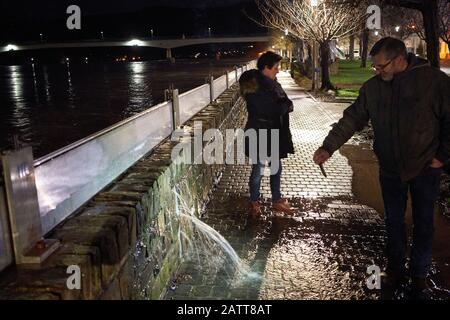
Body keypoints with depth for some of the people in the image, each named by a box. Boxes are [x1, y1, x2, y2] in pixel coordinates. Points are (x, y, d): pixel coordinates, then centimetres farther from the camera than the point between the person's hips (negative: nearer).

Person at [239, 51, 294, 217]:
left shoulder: (272, 83, 6)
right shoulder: (254, 87, -20)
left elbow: (285, 102, 9)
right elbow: (272, 110, -25)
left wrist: (284, 105, -13)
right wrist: (285, 105, -8)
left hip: (274, 133, 8)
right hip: (259, 135, -8)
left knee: (276, 168, 17)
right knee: (258, 170, 6)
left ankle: (277, 200, 33)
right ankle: (254, 202, 26)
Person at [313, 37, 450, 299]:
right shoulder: (373, 87, -4)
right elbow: (352, 119, -3)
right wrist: (328, 147, -11)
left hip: (425, 169, -3)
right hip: (390, 170, 3)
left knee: (423, 224, 11)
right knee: (394, 222, 15)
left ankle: (419, 276, 30)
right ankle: (396, 270, 34)